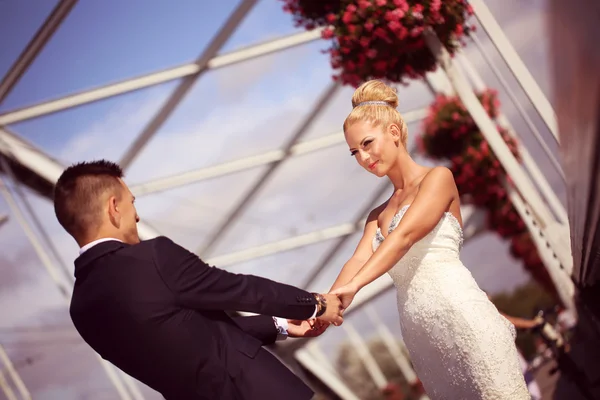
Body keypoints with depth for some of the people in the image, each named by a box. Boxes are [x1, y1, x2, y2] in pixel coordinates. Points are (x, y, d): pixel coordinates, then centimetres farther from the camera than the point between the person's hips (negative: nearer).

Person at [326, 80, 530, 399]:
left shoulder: (438, 178, 3)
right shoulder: (378, 216, 23)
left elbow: (405, 235, -13)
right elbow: (360, 259, 5)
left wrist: (352, 287, -26)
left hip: (460, 315, -6)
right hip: (420, 334, 6)